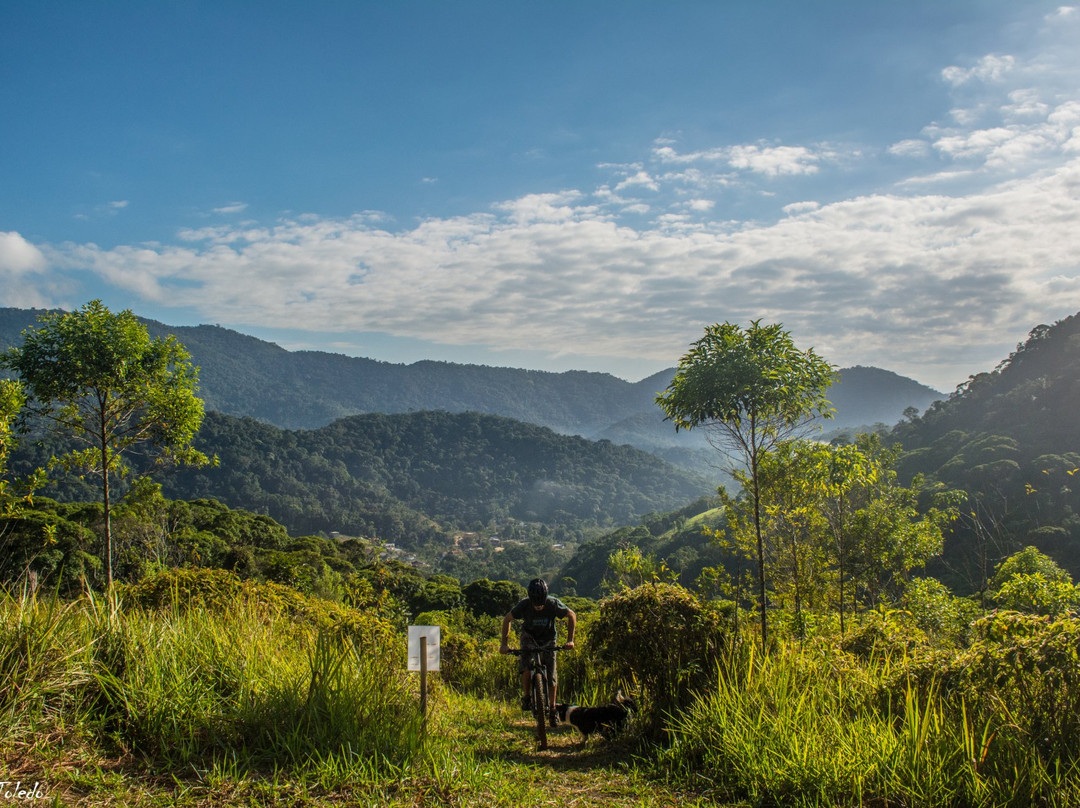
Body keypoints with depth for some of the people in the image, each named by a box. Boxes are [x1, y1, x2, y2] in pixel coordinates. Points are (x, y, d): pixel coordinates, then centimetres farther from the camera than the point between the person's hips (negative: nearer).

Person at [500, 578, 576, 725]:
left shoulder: (553, 603, -29)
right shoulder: (524, 606, -29)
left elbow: (572, 616, -13)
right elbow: (507, 619, -12)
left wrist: (570, 640, -19)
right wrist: (504, 643, -18)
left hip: (548, 638, 1)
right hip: (529, 637, -1)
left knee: (551, 676, -3)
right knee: (526, 668, -25)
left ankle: (552, 708, 15)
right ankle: (526, 697, -1)